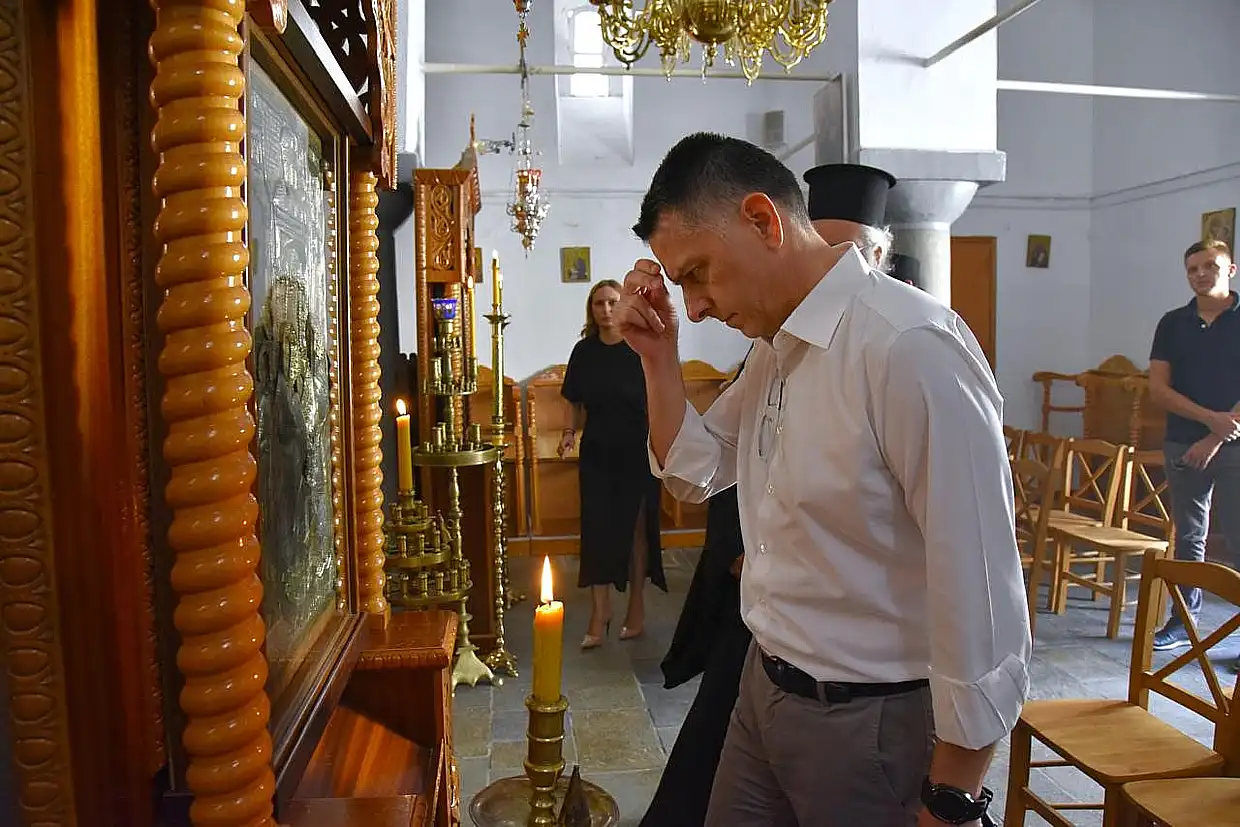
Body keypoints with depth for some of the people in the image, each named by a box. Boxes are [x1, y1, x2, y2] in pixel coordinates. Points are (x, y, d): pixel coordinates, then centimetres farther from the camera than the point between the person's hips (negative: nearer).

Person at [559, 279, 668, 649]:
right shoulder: (584, 351, 3)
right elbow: (578, 405, 11)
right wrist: (570, 432, -5)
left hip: (637, 452, -3)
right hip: (596, 453, 3)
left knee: (636, 527, 7)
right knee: (597, 528, 1)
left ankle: (636, 605, 22)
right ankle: (600, 611, 10)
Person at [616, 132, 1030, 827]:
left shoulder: (909, 347, -26)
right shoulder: (774, 346, 4)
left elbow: (982, 595, -24)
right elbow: (694, 473, 12)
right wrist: (658, 355, -2)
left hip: (873, 724, -8)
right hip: (765, 691, 8)